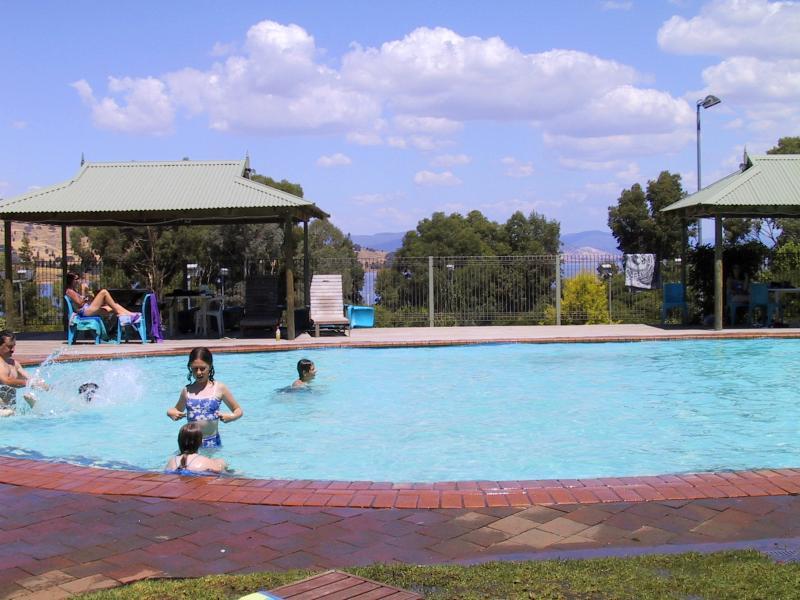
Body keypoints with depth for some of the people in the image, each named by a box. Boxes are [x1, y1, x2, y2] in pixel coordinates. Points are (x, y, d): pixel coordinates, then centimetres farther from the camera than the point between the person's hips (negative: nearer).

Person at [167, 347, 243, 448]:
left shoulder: (219, 388, -2)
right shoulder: (187, 391, 5)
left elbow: (239, 410, 5)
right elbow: (177, 410, 21)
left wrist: (231, 417, -16)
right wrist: (171, 413, -1)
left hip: (212, 443, -2)